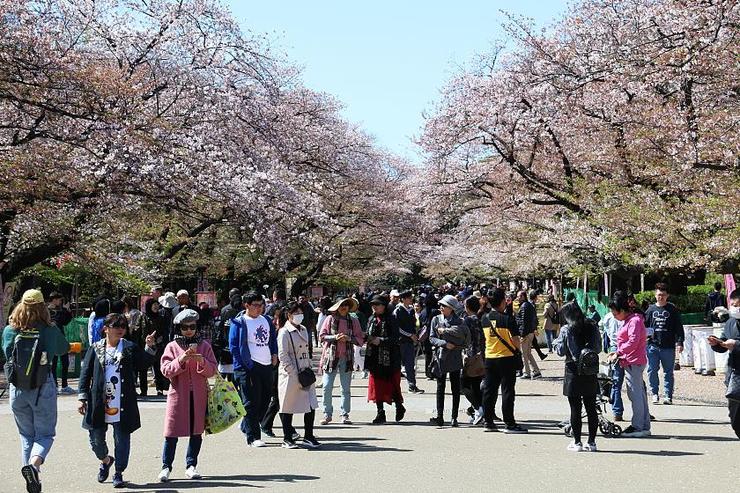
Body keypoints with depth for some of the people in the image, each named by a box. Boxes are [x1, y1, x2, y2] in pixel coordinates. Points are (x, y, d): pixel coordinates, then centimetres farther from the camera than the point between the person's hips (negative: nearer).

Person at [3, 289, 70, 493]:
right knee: (45, 434, 8)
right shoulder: (49, 331, -9)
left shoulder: (9, 331, -4)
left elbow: (6, 352, 11)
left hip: (17, 390, 3)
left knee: (26, 435, 18)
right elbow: (64, 349, 9)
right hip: (43, 388, -3)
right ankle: (34, 464, -20)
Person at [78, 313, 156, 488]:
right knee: (96, 438, 9)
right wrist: (82, 398, 1)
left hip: (123, 405, -1)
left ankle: (119, 473, 17)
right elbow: (85, 374, 6)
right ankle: (106, 460, 39)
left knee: (122, 439, 2)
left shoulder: (130, 348, 4)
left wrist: (150, 348, -16)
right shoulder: (95, 349, 5)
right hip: (99, 404, 1)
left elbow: (145, 364, -1)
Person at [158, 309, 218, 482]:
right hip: (178, 394, -2)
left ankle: (191, 465, 17)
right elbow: (166, 370, -5)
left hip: (199, 395, 2)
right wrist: (181, 360, -20)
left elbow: (212, 370, 2)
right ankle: (166, 466, 10)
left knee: (197, 432, 6)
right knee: (172, 432, -1)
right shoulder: (172, 347, 3)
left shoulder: (204, 346, 7)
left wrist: (202, 362, -17)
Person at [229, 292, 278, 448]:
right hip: (249, 367, -7)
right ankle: (253, 437, 3)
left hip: (267, 365, 7)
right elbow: (234, 347, -9)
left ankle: (246, 426, 31)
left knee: (265, 399, 13)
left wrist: (274, 354, 10)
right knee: (251, 402, -4)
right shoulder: (239, 323, -7)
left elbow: (273, 338, 25)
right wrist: (242, 367, -14)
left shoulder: (266, 320, 13)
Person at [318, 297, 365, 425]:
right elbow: (321, 336, 1)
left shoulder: (353, 321, 7)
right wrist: (334, 337, -13)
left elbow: (360, 340, 5)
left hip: (346, 357, 2)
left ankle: (345, 415, 12)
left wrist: (349, 338, -11)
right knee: (327, 387, -3)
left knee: (346, 388, 4)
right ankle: (327, 414, 9)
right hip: (330, 357, -1)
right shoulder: (330, 319, 1)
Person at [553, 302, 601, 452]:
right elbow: (598, 348, 9)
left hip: (574, 373, -4)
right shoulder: (593, 326, 3)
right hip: (591, 373, 4)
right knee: (591, 408, 9)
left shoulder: (566, 330, -9)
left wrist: (555, 343, 15)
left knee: (576, 409, 2)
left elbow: (560, 351, -4)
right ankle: (591, 442, 13)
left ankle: (577, 442, 5)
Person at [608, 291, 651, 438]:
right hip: (631, 361, 11)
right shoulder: (627, 321, 20)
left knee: (635, 394, -8)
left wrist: (619, 353, -21)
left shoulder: (634, 321, -13)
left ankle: (637, 427, -5)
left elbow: (633, 341, -23)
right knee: (640, 394, 12)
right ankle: (644, 426, 18)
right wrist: (618, 353, 13)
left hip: (634, 362, -11)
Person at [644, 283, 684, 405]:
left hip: (668, 346, -2)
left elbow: (679, 327, 3)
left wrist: (679, 342, -5)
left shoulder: (673, 309, 4)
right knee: (652, 371, 0)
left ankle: (668, 395, 9)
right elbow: (645, 325, 16)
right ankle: (654, 393, 12)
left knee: (668, 372, 4)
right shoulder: (651, 310, 9)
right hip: (653, 346, 2)